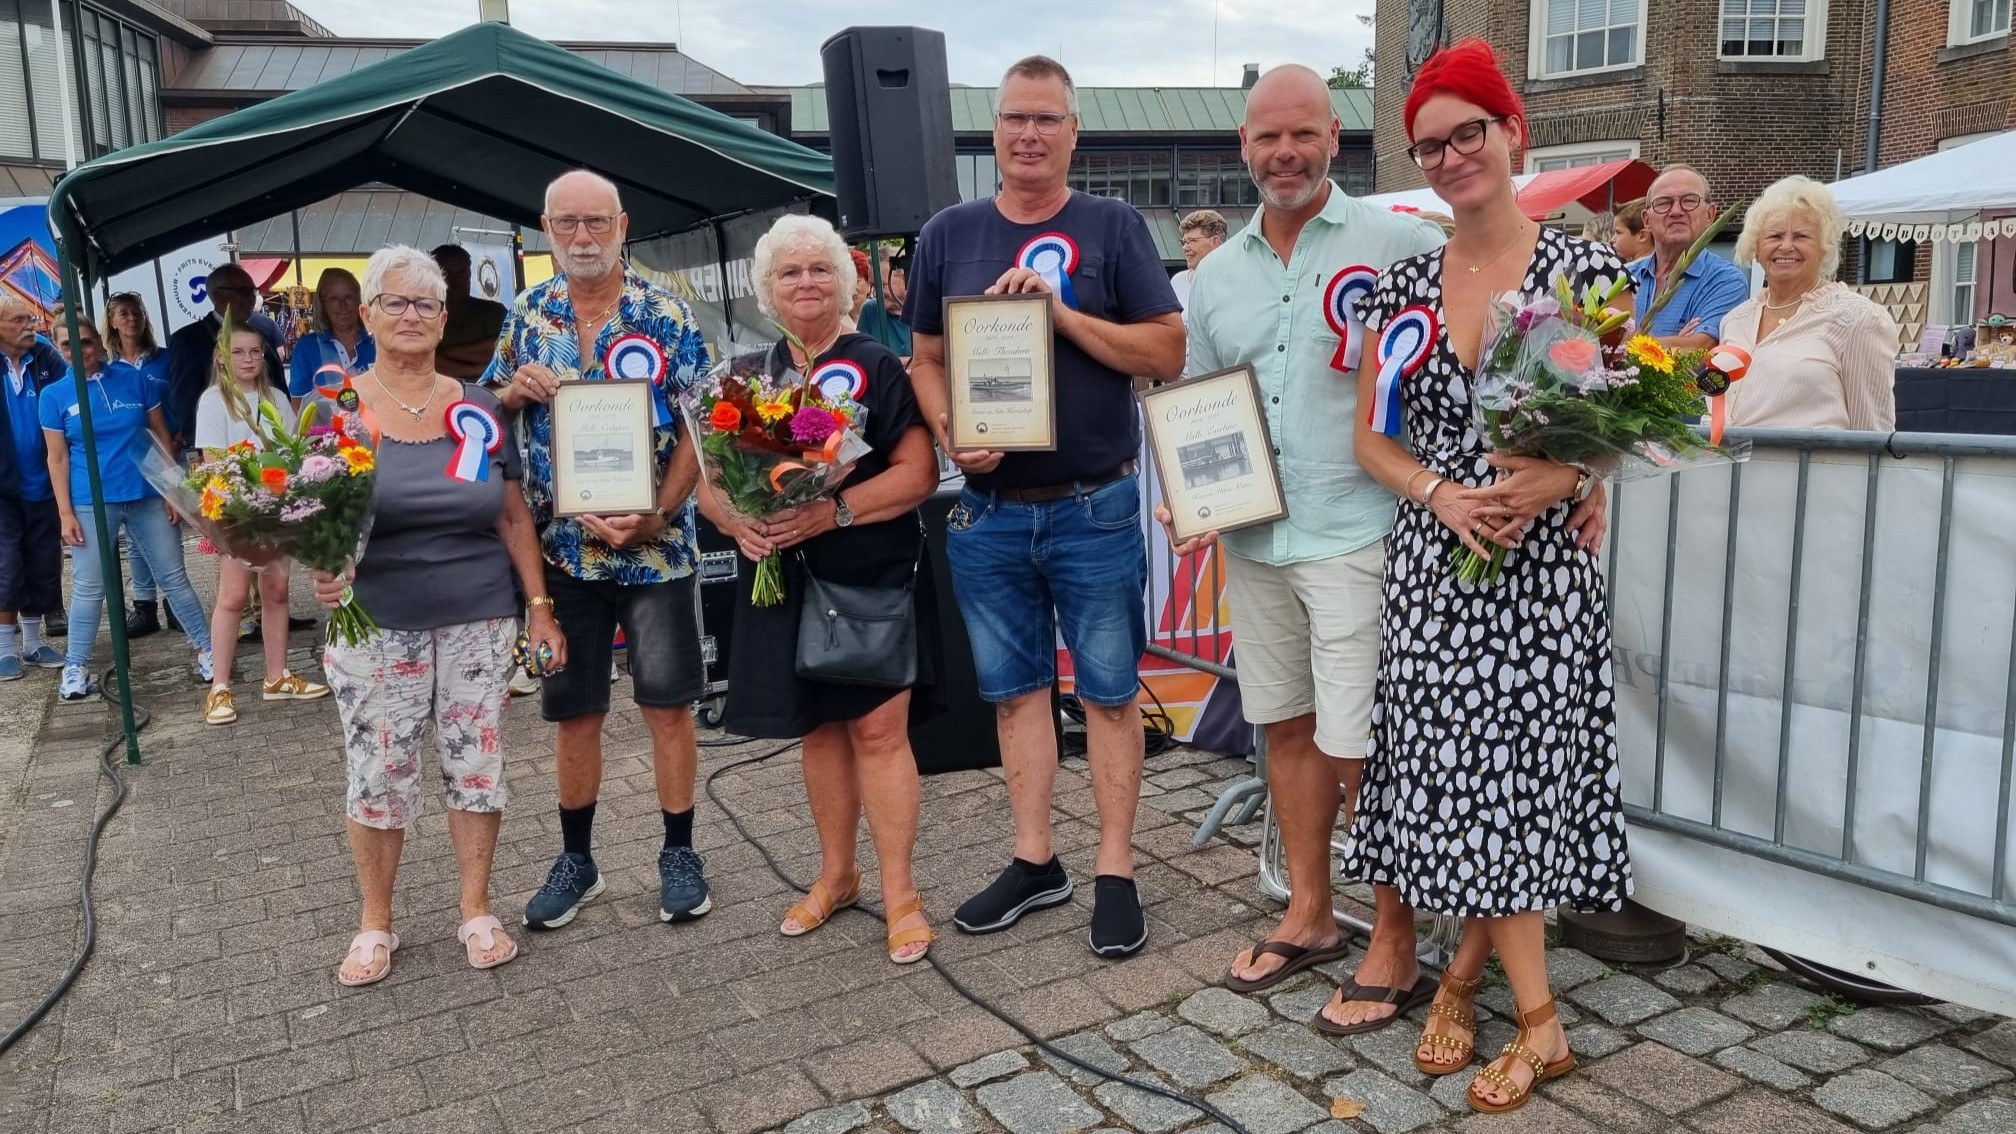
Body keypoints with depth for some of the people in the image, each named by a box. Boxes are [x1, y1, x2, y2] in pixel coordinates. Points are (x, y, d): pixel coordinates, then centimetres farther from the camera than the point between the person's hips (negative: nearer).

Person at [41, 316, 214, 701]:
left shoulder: (133, 378, 2)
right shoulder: (54, 394, 1)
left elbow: (161, 434, 6)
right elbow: (57, 459, 1)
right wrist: (65, 513, -4)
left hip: (148, 496, 1)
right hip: (90, 503, -1)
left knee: (174, 577, 6)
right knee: (88, 588, 5)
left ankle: (206, 649, 13)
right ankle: (76, 667, 15)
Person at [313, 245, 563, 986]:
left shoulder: (480, 409, 5)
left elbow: (513, 515, 8)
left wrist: (540, 606, 4)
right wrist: (323, 569, -23)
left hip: (479, 621, 2)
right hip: (375, 626, -1)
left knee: (477, 765, 8)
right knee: (377, 776, 6)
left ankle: (477, 912, 23)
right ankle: (374, 924, 24)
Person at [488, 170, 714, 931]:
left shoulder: (666, 315, -4)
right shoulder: (529, 315, 6)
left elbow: (698, 431, -7)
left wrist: (655, 516, -19)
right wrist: (515, 390, -10)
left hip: (655, 546, -3)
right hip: (562, 549, 3)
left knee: (668, 703, 3)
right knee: (574, 712, 11)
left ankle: (679, 854, 18)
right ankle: (576, 859, 26)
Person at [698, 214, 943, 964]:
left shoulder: (878, 368, -4)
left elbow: (918, 473, -11)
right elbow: (710, 479, 9)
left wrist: (834, 512, -23)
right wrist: (737, 521, -13)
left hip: (874, 576, -4)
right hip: (785, 580, 4)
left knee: (879, 728, -5)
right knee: (819, 728, 13)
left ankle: (899, 892, 7)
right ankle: (836, 875, 29)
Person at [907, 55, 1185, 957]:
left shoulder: (1113, 226, -1)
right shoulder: (948, 234, 7)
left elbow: (1168, 351, -6)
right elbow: (926, 358, 11)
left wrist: (1062, 312, -16)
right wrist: (950, 433, -8)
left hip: (1095, 509, -3)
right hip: (988, 512, 3)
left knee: (1108, 691, 4)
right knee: (1013, 688, 11)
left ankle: (1115, 872, 15)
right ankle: (1034, 861, 25)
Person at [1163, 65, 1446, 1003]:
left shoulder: (1398, 243, -5)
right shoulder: (1216, 275, 12)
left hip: (1356, 537, -5)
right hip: (1253, 541, 6)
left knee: (1361, 747, -3)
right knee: (1287, 725, 15)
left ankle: (1394, 937, 17)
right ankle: (1309, 917, 31)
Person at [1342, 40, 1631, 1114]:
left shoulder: (1583, 269, -1)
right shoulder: (1403, 285, 7)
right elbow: (1372, 436, 8)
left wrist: (1555, 480, -19)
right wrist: (1441, 494, -11)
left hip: (1542, 558, -2)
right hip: (1432, 558, 3)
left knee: (1509, 769, -1)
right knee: (1461, 772, 3)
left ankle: (1466, 967, 21)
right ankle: (1538, 1020, 18)